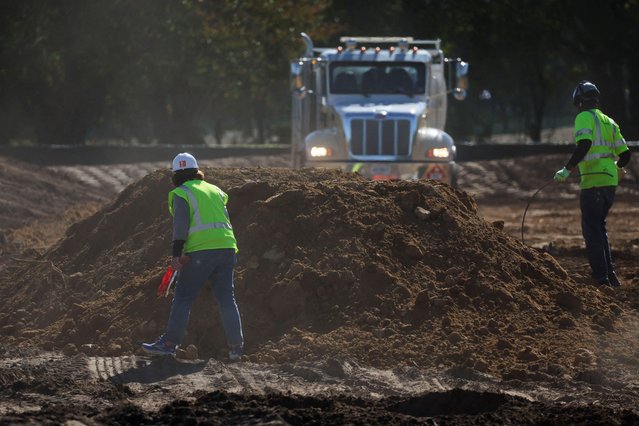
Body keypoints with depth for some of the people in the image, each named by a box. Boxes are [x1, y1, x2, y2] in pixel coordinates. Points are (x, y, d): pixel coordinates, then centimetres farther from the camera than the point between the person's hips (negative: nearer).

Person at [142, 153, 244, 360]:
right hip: (226, 248, 5)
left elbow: (181, 224, -9)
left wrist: (176, 254, -13)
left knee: (183, 297, -1)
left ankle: (169, 343, -4)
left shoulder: (181, 194, 2)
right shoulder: (215, 190, 21)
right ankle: (236, 347, 8)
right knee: (227, 298, 9)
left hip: (200, 251, -5)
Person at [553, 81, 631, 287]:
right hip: (610, 181, 8)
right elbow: (625, 154, 17)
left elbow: (584, 144, -22)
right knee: (599, 227, 19)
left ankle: (601, 277, -9)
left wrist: (567, 169, -21)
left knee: (592, 230, -4)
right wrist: (617, 167, 39)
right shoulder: (609, 121, 17)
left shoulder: (585, 117, -4)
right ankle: (610, 275, 17)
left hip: (593, 181, -8)